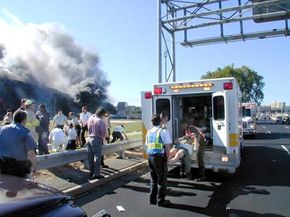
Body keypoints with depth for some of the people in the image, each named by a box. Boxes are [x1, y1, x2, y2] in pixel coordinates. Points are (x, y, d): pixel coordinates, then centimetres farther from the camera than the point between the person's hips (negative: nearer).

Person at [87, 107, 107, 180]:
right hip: (97, 140, -7)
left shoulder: (90, 119, 3)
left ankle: (91, 172, 28)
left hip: (90, 139, 8)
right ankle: (96, 174, 6)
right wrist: (102, 138, 4)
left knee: (91, 157, 15)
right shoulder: (100, 121, -18)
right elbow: (104, 132, -19)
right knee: (97, 157, 1)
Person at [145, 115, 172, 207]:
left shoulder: (149, 132, 12)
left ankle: (152, 199, 24)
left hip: (150, 156, 6)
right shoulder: (164, 131, -7)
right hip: (160, 157, -6)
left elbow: (147, 145, 12)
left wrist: (150, 156, 17)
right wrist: (167, 157, -1)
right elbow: (167, 146, -10)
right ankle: (161, 200, 14)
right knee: (162, 179, 8)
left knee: (153, 179, 18)